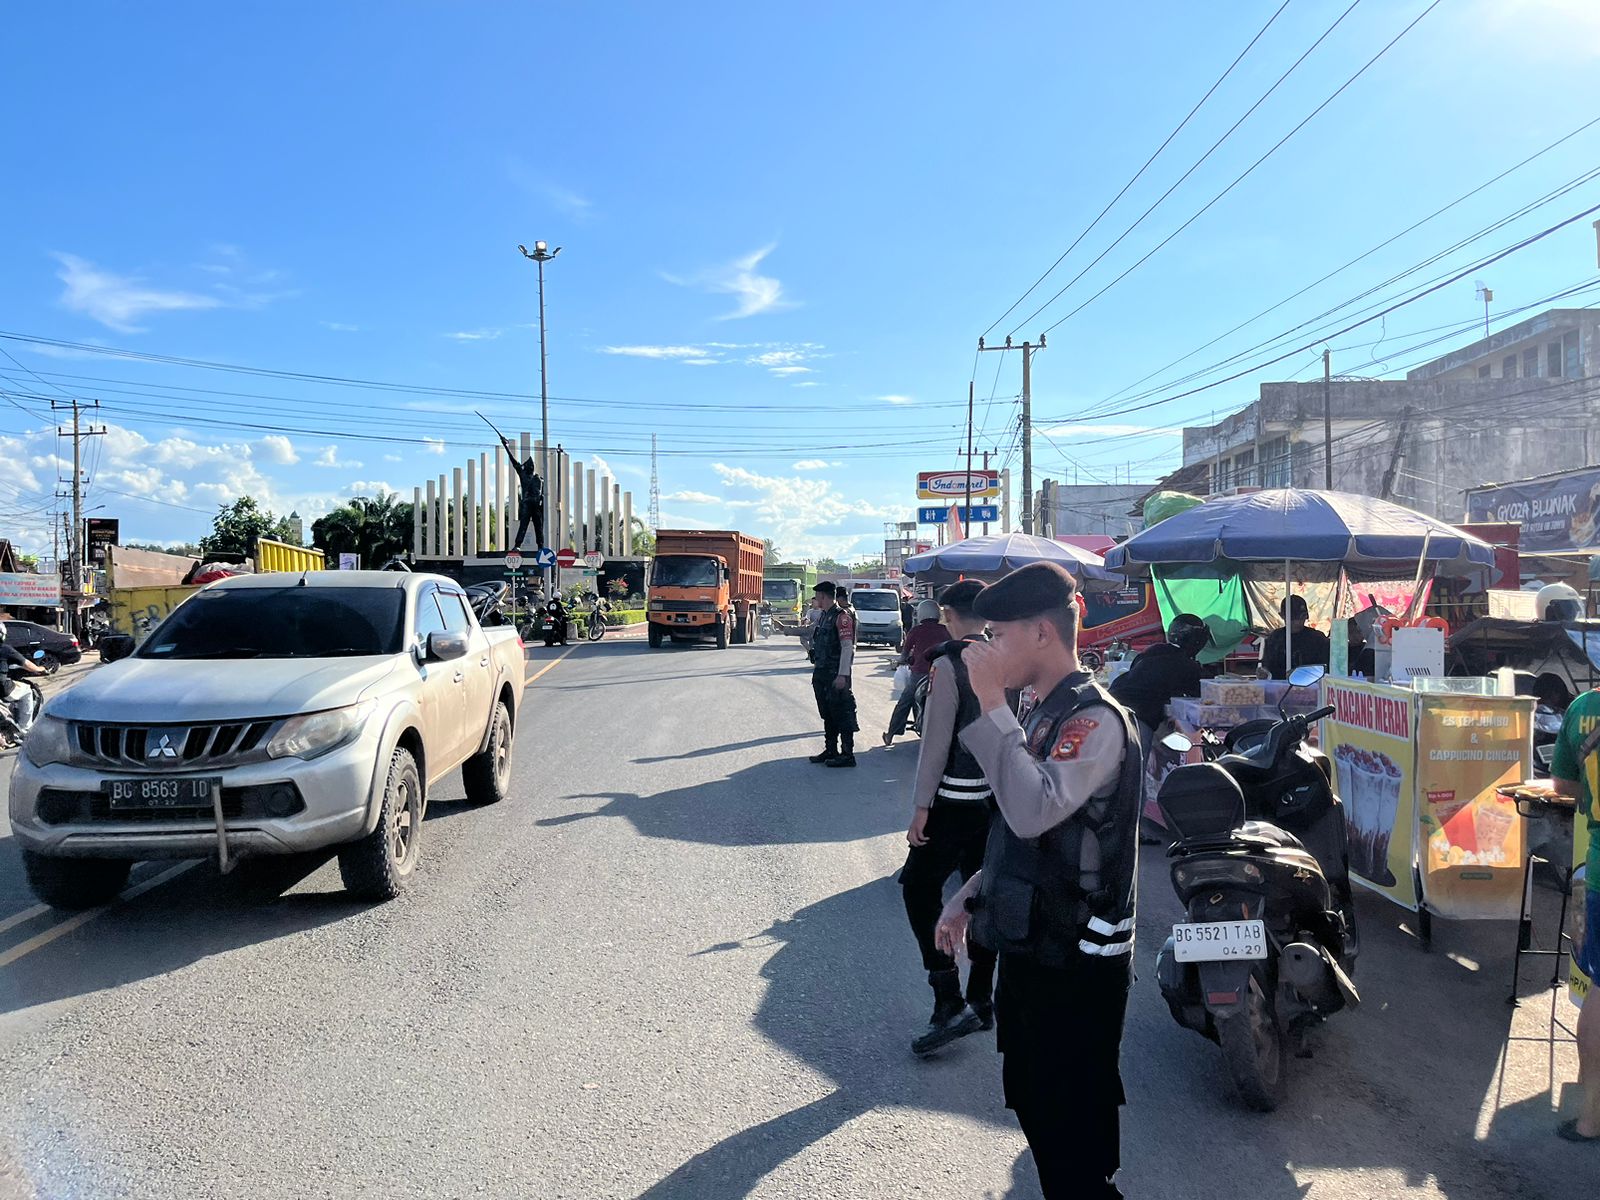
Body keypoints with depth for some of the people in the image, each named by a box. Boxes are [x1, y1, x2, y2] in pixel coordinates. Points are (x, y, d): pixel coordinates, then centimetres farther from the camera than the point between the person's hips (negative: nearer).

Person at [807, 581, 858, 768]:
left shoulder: (842, 616, -13)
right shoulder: (821, 615, 15)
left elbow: (847, 646, -19)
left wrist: (842, 675, -24)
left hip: (836, 674, -9)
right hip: (821, 672, 9)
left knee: (842, 714, -5)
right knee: (827, 714, 15)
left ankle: (847, 754, -1)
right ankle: (830, 751, 24)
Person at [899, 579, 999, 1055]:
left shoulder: (948, 663, -14)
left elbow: (936, 739, -16)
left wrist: (921, 807, -12)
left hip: (956, 800, -7)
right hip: (999, 796, 7)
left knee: (919, 887, 3)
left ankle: (949, 1001, -2)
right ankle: (981, 1001, 24)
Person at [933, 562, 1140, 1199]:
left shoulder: (1096, 720, -19)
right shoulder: (1039, 714, 9)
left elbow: (1034, 811, -36)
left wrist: (990, 704, -32)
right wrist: (969, 897, 13)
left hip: (1076, 963, -9)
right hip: (1029, 948, 9)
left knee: (1072, 1123, 4)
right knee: (1032, 1099, 22)